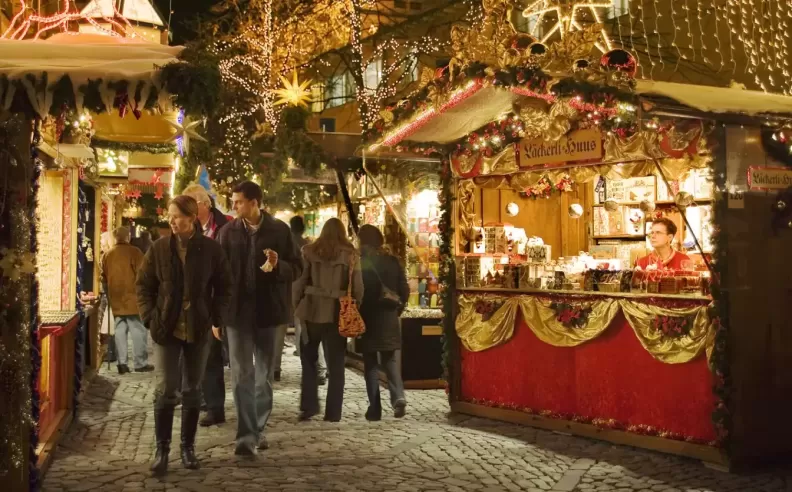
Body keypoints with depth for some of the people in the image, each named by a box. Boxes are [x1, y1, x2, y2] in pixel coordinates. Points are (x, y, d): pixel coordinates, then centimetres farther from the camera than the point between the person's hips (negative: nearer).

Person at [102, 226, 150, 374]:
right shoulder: (134, 252, -9)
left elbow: (104, 277, 11)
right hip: (132, 297, -5)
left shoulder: (108, 255, 4)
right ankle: (140, 363, 1)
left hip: (116, 299, 5)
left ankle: (122, 363, 7)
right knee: (138, 330, 0)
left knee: (120, 330, 9)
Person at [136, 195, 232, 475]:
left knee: (192, 390, 9)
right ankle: (162, 449, 5)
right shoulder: (159, 248, -2)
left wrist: (217, 320, -5)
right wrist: (150, 318, -6)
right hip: (166, 329, 0)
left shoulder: (211, 249, -4)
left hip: (199, 329, 0)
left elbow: (223, 287, 3)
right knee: (165, 390, -5)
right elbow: (144, 285, 4)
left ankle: (188, 447, 21)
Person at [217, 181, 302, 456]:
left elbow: (296, 268, 2)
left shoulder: (279, 230, -1)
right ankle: (246, 436, -3)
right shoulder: (228, 232, 2)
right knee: (241, 376, -3)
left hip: (268, 311, 0)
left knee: (264, 375, 12)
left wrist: (279, 266, -20)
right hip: (237, 312, 0)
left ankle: (259, 429, 27)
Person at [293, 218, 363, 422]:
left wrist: (296, 307, 6)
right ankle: (333, 412, 10)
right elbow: (358, 287, -2)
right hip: (338, 313, 0)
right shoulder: (351, 255, 0)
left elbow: (299, 282, -2)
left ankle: (309, 405, 9)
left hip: (313, 310, 0)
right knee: (336, 363, 9)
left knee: (309, 359, 16)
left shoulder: (310, 251, 0)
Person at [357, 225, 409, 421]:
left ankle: (375, 408, 4)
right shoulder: (393, 261, 1)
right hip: (389, 319, 3)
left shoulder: (359, 262, -9)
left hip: (367, 319, -3)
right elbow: (404, 290, 1)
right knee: (390, 360, 13)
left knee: (370, 364, 6)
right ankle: (398, 396, -9)